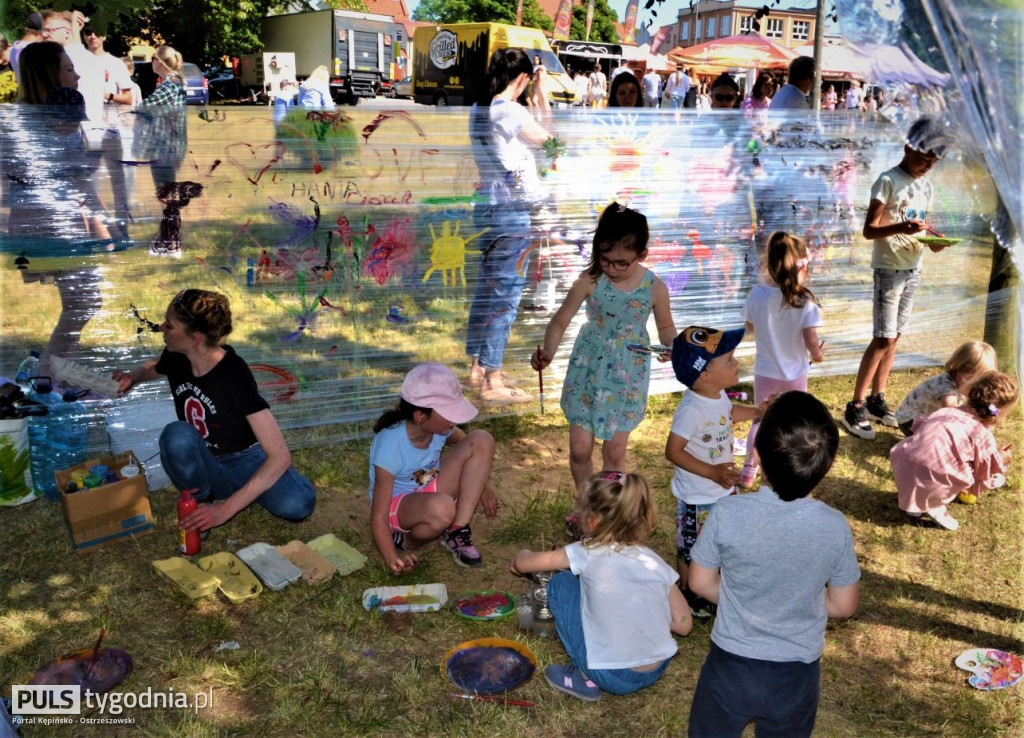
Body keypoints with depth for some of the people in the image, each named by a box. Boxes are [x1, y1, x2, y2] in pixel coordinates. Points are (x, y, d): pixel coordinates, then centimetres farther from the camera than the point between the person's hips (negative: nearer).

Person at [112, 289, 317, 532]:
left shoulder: (234, 375, -28)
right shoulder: (176, 358, -11)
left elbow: (280, 456, -31)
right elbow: (153, 367, 19)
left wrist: (226, 509, -32)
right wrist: (132, 378, -6)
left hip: (242, 460, -3)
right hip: (202, 462, 3)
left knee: (298, 504, -31)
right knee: (177, 434, -32)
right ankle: (199, 499, -6)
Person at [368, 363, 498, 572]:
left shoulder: (439, 426, -14)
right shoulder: (389, 446, -32)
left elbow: (465, 443, 12)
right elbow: (378, 517, -31)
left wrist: (483, 486, 7)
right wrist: (393, 560, -43)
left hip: (429, 490, 7)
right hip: (397, 505, -7)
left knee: (482, 441, -13)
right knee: (441, 508, -42)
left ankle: (457, 532, -11)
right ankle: (405, 542, -7)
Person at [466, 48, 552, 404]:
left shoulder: (478, 110, 10)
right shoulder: (513, 112, -14)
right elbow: (548, 141, -5)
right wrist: (544, 110, 8)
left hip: (488, 204, 9)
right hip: (513, 209, -9)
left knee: (487, 288, 16)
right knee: (506, 293, -5)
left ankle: (478, 367, 25)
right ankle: (492, 381, -2)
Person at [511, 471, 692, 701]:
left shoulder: (588, 554, -10)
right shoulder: (655, 562, -2)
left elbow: (521, 564, 1)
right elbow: (683, 625, 1)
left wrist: (522, 556, 24)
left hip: (612, 678, -5)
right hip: (657, 672, 5)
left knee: (561, 584, 6)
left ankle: (585, 678, 9)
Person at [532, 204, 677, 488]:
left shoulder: (655, 288, -13)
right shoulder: (590, 281, -16)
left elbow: (665, 326, 4)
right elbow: (560, 320, -11)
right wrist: (548, 352, -30)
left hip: (628, 375, 0)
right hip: (588, 368, 0)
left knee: (614, 452, 8)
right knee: (580, 448, 4)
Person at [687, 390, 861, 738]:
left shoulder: (727, 513, -24)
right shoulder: (836, 527, -21)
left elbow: (701, 583, -9)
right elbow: (844, 605, -6)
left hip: (731, 666, -1)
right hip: (796, 675, 1)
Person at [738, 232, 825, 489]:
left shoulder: (757, 295, -16)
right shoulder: (805, 302, -22)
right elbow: (811, 341, -22)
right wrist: (818, 354, 0)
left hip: (765, 373, 2)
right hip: (795, 375, -1)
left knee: (760, 421, 20)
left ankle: (749, 471, 27)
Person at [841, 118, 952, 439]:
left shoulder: (925, 186, 12)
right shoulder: (888, 181, -11)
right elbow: (869, 229, -15)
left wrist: (933, 239, -3)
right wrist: (899, 227, -33)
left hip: (913, 270, 7)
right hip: (889, 269, -7)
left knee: (893, 337, 9)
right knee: (883, 339, -9)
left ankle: (877, 400, 17)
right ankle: (855, 407, -4)